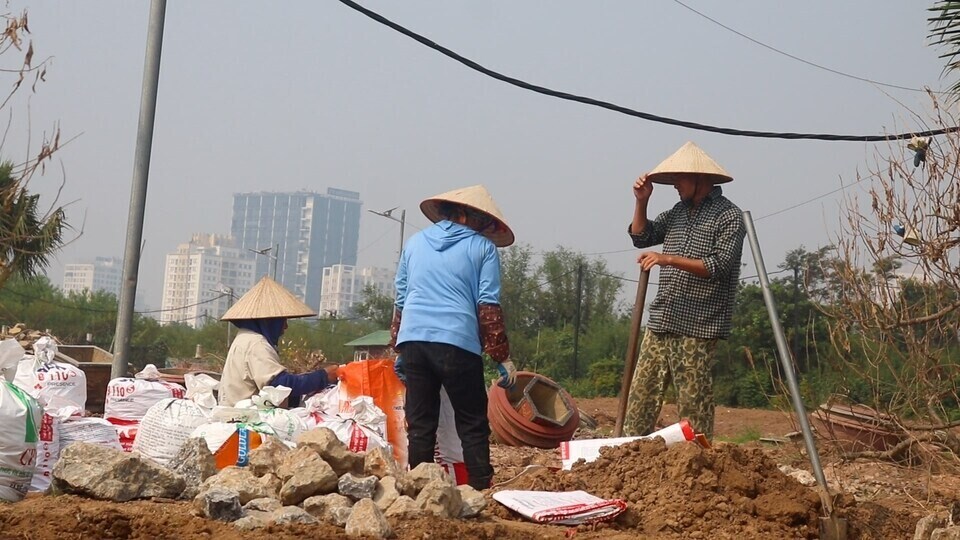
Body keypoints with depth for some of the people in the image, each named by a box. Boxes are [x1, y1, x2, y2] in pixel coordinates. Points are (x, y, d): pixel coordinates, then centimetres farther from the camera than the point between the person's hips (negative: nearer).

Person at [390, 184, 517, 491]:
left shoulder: (415, 243, 19)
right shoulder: (482, 248, 6)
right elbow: (488, 306, -2)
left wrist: (398, 348, 25)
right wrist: (502, 357, 0)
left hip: (412, 339, 4)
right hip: (457, 342, -4)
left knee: (420, 424, 8)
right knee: (473, 425, 3)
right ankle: (481, 491, -2)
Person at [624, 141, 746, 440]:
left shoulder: (728, 216, -6)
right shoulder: (678, 211, 17)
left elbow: (718, 267, -16)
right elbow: (641, 237, 23)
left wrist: (668, 259, -22)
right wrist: (641, 202, 8)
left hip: (696, 328, -7)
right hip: (660, 323, 7)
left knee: (694, 404, -4)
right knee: (641, 395, 6)